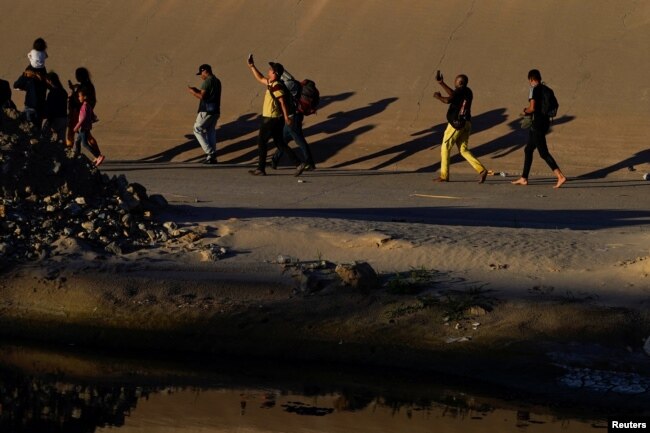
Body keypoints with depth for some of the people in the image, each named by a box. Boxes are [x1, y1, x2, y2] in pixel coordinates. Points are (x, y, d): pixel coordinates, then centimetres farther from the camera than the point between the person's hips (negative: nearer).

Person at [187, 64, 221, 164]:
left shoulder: (207, 82, -13)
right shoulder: (217, 81, 16)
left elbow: (202, 96, -19)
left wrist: (192, 92, -3)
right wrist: (198, 90, 21)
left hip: (206, 111, -9)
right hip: (216, 111, 9)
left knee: (197, 130, 1)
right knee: (211, 131, 14)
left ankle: (210, 152, -9)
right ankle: (212, 157, 11)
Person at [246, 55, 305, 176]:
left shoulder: (276, 86, -18)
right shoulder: (271, 84, 12)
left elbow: (283, 102, -26)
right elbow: (260, 78, 29)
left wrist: (286, 117, -30)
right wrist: (252, 66, 28)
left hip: (271, 120, -9)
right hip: (276, 119, 9)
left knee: (261, 141, 2)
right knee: (279, 143, 11)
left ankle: (261, 169, 7)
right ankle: (299, 163, 4)